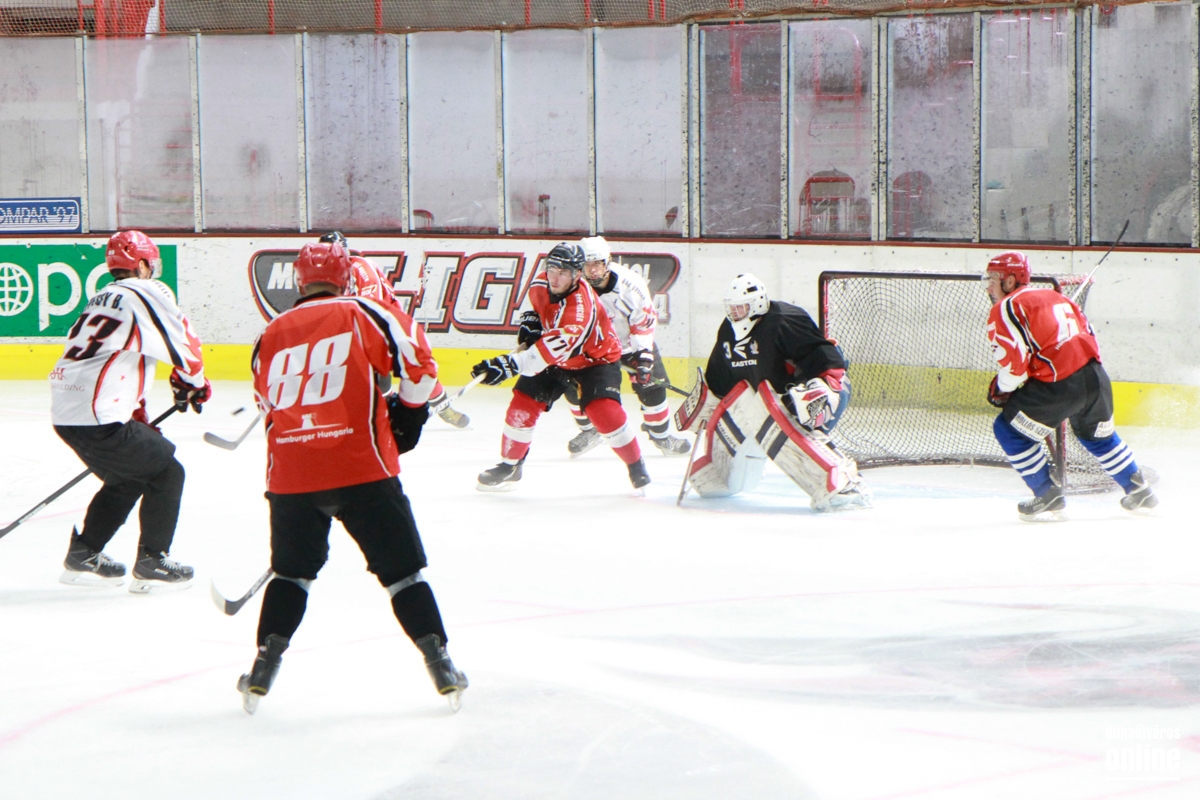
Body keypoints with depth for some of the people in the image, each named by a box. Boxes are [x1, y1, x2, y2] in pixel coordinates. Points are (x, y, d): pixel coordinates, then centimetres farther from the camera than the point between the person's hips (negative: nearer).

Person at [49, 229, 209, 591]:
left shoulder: (104, 298, 25)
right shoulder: (148, 293, -4)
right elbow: (182, 343, -4)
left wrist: (139, 422, 30)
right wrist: (193, 382, 17)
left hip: (65, 413, 9)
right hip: (97, 417, -9)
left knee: (128, 476, 26)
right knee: (166, 472, 6)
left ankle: (82, 554, 28)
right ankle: (152, 562, 6)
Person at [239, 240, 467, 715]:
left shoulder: (273, 334, 14)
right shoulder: (363, 315, 4)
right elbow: (418, 363, -4)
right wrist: (408, 416, 13)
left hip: (290, 476, 3)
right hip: (361, 467, -3)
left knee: (292, 571, 20)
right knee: (401, 569, 7)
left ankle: (264, 668, 14)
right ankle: (439, 664, 4)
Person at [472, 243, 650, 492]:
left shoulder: (581, 308, -39)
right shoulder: (540, 284, -15)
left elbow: (555, 348, -47)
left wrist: (510, 365, -53)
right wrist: (531, 321, -8)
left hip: (595, 358, -6)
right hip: (555, 360, 6)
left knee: (604, 412, -24)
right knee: (522, 404, -5)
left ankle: (637, 468, -4)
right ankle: (509, 466, 12)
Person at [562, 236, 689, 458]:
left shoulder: (631, 284, -27)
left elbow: (645, 321, -19)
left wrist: (643, 355, -23)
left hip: (631, 342, -1)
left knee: (651, 385, -9)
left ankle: (661, 435, 14)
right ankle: (589, 431, 15)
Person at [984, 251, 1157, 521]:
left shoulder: (1005, 308, 0)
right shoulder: (1054, 297, 24)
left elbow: (1014, 360, -11)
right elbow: (1088, 333, 25)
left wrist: (1000, 388, 6)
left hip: (1059, 387, -8)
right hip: (1095, 377, 8)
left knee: (1009, 431, 7)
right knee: (1099, 436, 31)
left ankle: (1048, 497, 8)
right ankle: (1139, 491, 37)